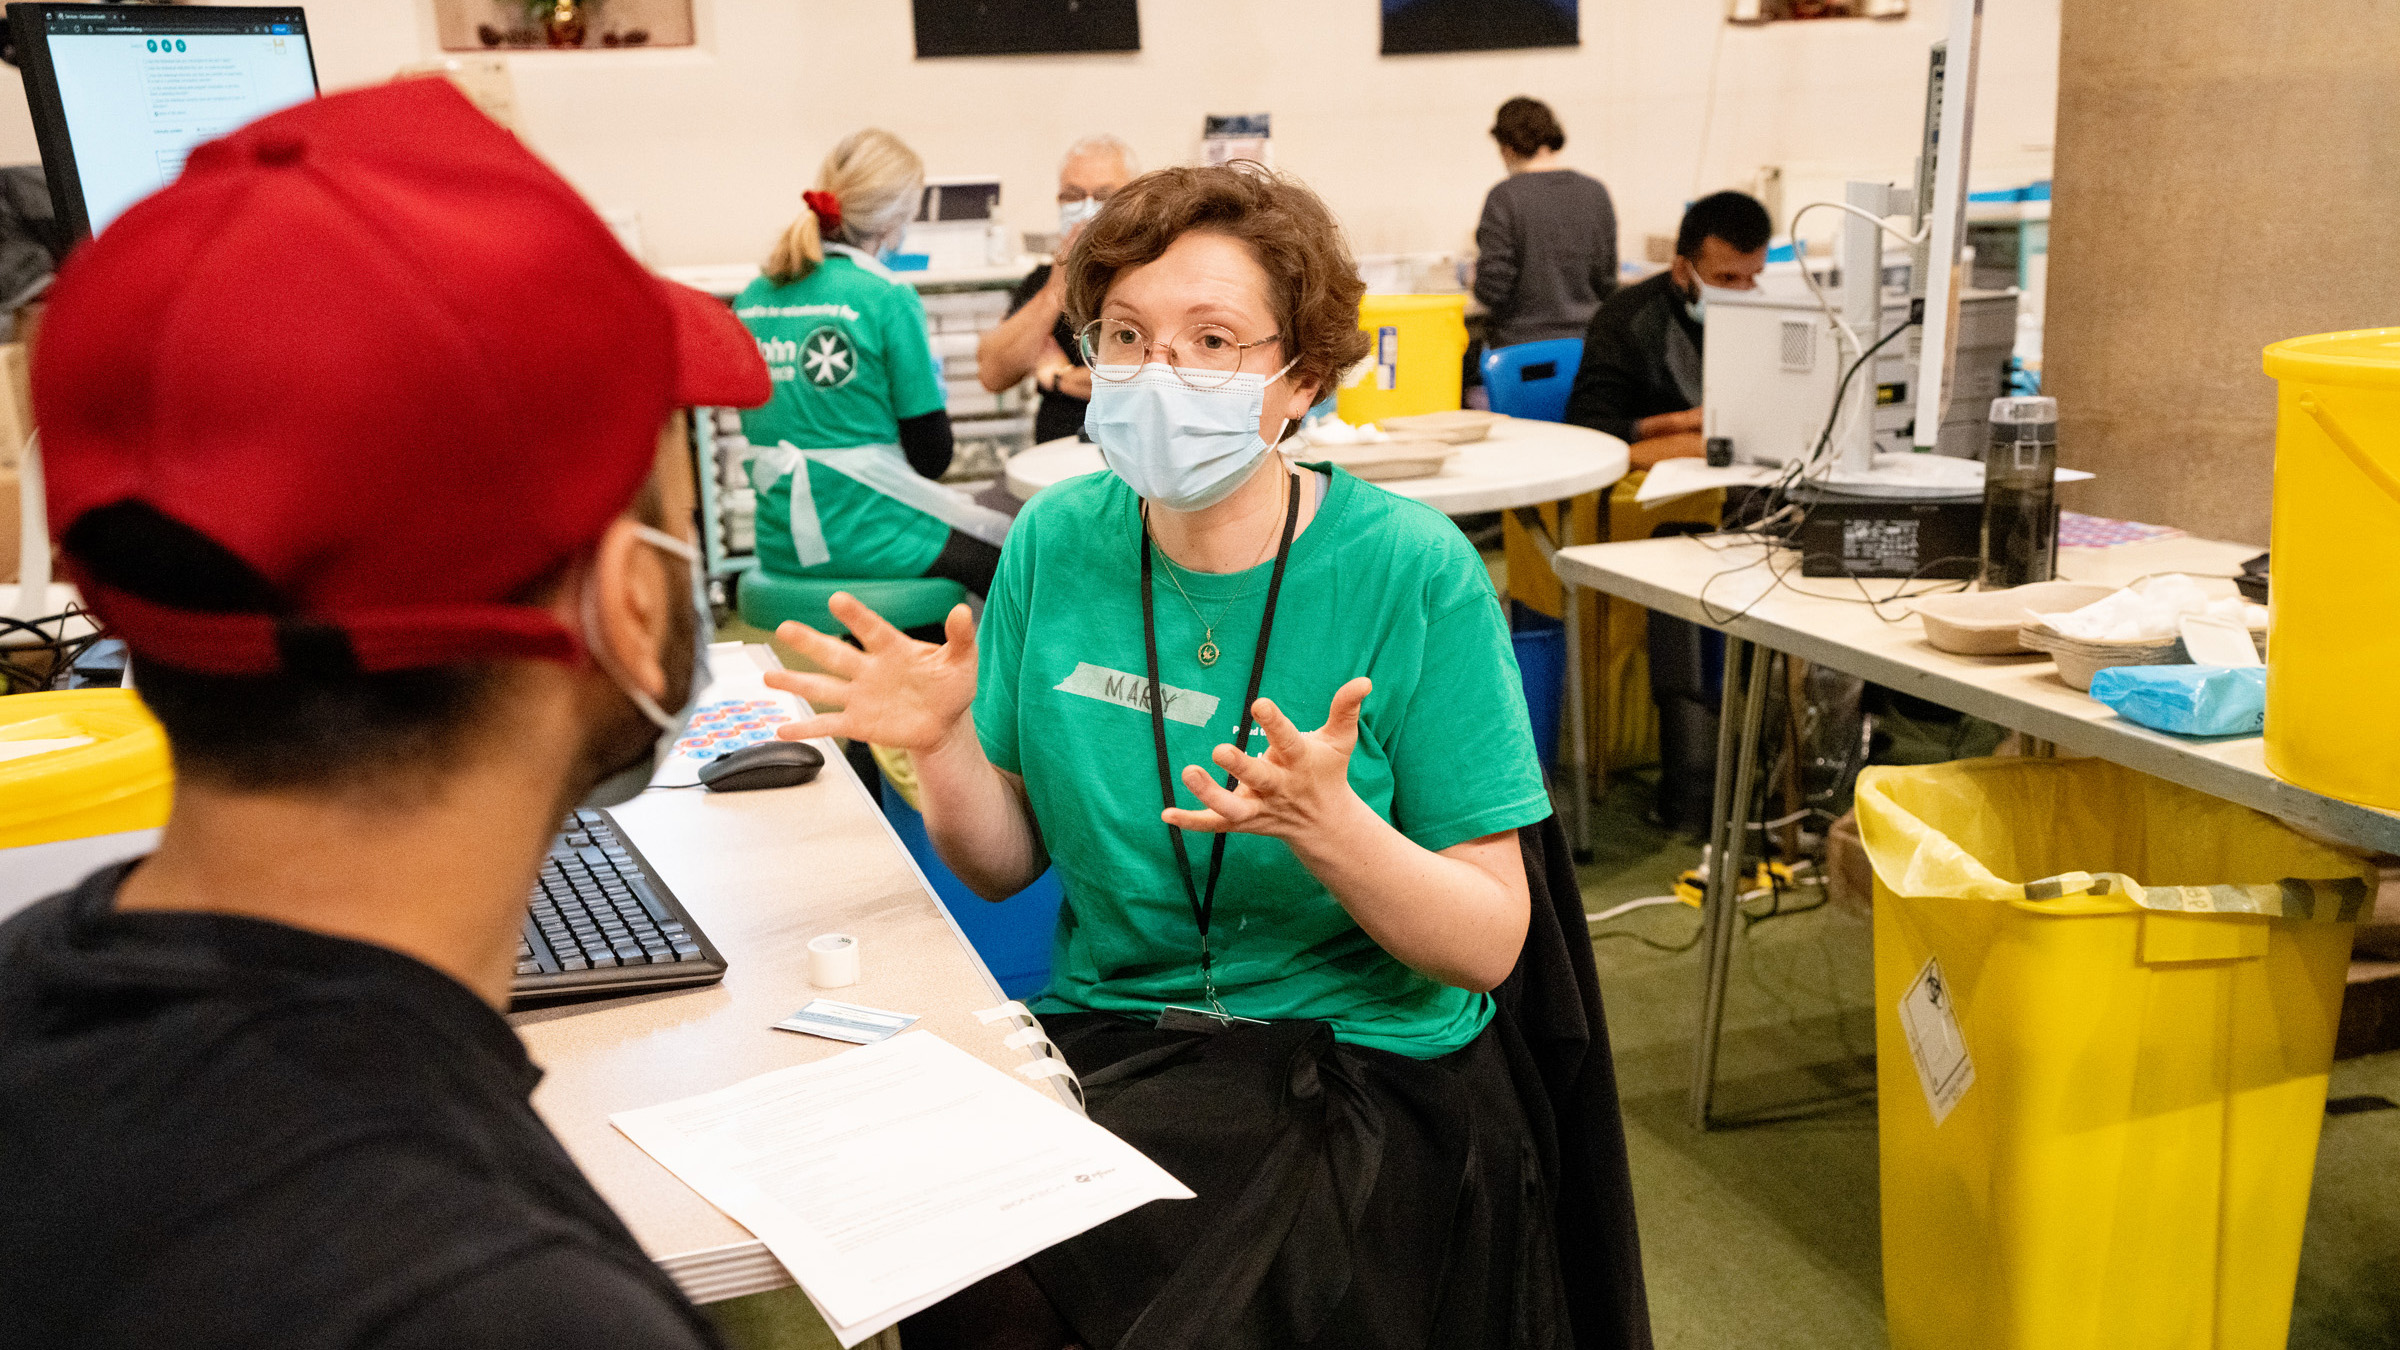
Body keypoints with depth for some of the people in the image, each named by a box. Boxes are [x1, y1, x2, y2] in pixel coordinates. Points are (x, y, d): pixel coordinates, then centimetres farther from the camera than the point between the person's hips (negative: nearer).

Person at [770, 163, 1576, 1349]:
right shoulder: (1057, 542, 2)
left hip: (1360, 1068, -2)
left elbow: (1490, 941, -9)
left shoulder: (1414, 573, -10)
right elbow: (1004, 865, 9)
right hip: (1102, 1030, 3)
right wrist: (944, 745, -11)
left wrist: (1325, 827, -26)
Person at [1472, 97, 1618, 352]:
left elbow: (1491, 289, -13)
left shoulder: (1505, 196, -10)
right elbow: (1606, 283, 8)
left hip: (1517, 342, -5)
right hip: (1583, 340, 5)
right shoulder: (1595, 192, 5)